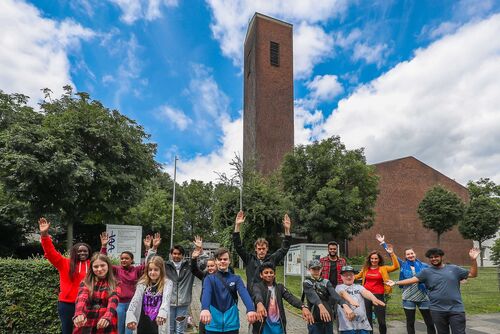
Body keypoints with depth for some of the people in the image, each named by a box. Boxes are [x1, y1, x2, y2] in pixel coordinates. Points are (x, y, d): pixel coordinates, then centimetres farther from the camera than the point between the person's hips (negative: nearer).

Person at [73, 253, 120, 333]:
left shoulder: (114, 284, -1)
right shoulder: (86, 283, 1)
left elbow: (113, 301, -18)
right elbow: (81, 298, -18)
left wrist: (107, 317, -38)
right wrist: (79, 313, -38)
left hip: (106, 326, -1)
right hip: (86, 326, 1)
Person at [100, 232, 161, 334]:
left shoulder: (137, 270, 2)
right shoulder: (117, 270, 3)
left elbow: (148, 264, -9)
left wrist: (152, 248, -23)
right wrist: (104, 246, -20)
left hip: (132, 303, 0)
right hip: (119, 303, 0)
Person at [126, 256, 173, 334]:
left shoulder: (167, 283, -4)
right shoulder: (142, 284, 3)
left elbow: (166, 299, -21)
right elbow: (135, 300, -10)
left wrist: (162, 313, -41)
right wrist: (130, 317, -28)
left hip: (159, 327, -3)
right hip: (142, 326, 3)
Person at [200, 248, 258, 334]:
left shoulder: (236, 279, 3)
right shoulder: (209, 279, 0)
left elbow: (244, 293, -16)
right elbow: (206, 293, -21)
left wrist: (250, 309, -36)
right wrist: (205, 309, -43)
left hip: (231, 325, 1)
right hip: (213, 325, -1)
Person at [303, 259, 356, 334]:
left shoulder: (326, 282, 7)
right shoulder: (306, 283, -2)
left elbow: (334, 294, -12)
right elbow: (313, 295, -22)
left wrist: (344, 305, -32)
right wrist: (321, 306, -43)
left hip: (328, 319, 3)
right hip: (315, 320, -3)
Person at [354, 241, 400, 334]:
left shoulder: (383, 269, -2)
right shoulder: (365, 268, 6)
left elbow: (396, 266, -15)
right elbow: (358, 276, 23)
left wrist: (392, 254, -22)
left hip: (379, 296, -2)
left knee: (381, 321, 4)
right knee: (367, 319, 12)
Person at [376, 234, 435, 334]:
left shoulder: (424, 266, 1)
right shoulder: (403, 265, 1)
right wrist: (383, 243, 1)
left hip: (423, 297, 0)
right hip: (408, 298, 0)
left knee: (430, 322, 6)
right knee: (410, 322, 11)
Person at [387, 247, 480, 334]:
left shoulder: (454, 269, 7)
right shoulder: (426, 272, 2)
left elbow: (472, 274, 10)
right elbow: (413, 279, -5)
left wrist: (473, 260, -4)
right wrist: (396, 283, -15)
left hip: (456, 309, 0)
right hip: (437, 310, 0)